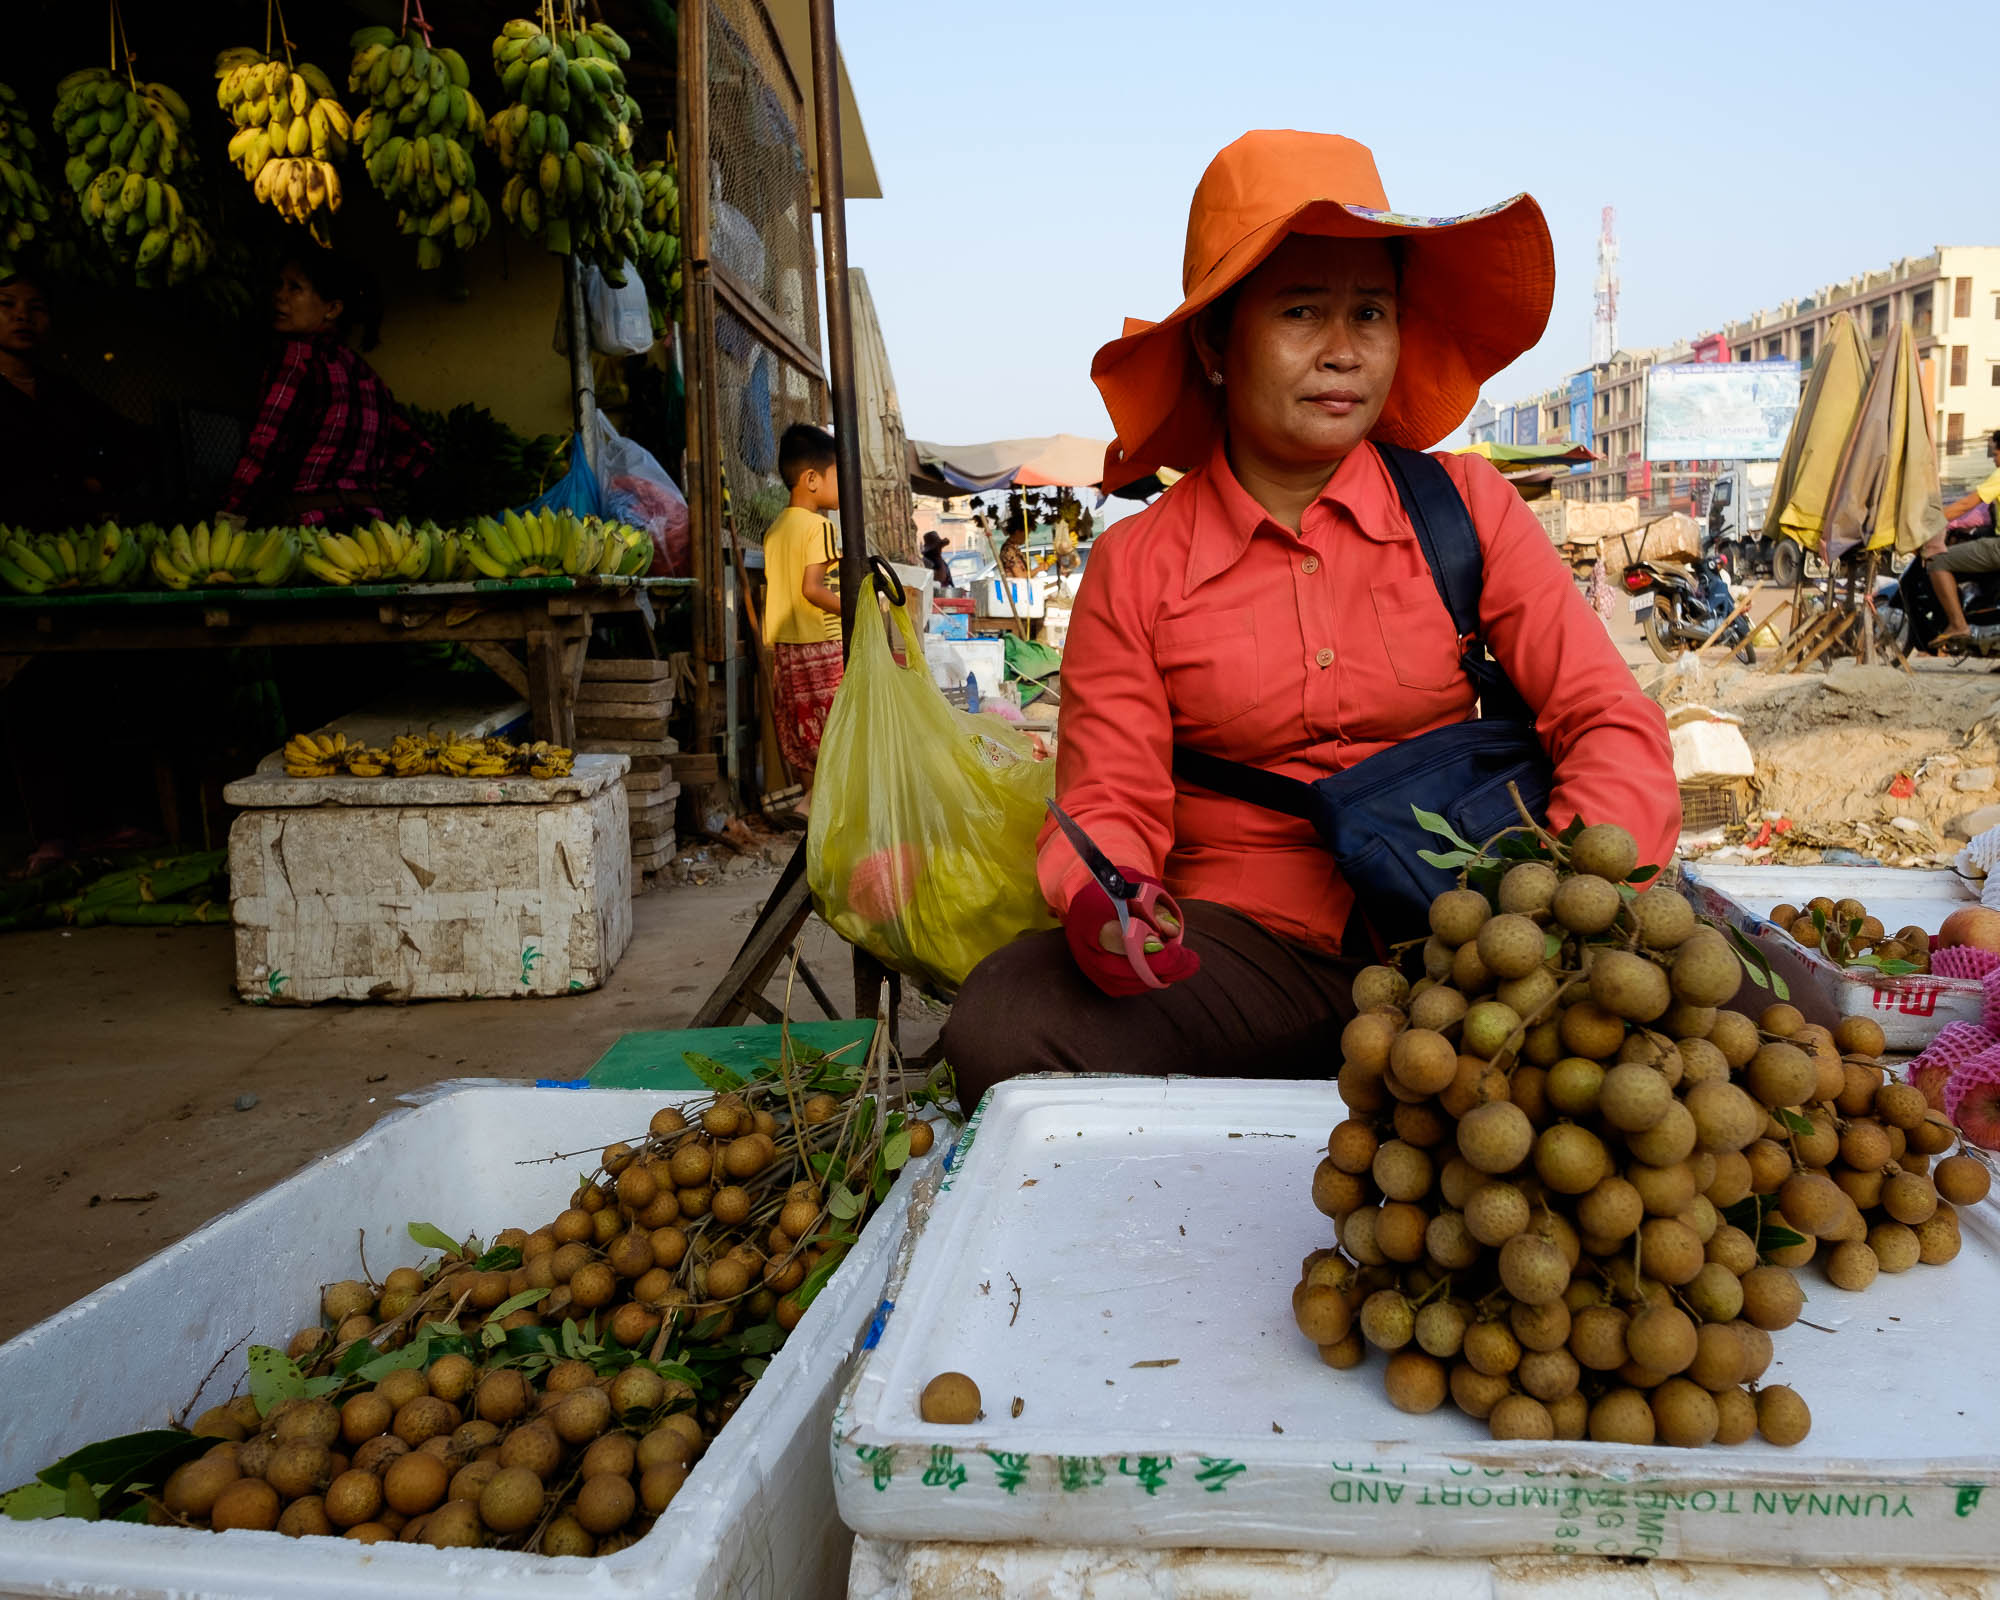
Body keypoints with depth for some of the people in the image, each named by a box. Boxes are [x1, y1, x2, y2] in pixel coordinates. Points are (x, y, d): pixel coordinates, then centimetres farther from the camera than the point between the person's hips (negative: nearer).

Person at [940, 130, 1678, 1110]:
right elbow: (1110, 807, 0)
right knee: (998, 1026, -28)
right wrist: (1098, 903, -25)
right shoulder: (1135, 568, 2)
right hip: (1246, 943, 0)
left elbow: (1612, 724, -2)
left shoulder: (1466, 509, 5)